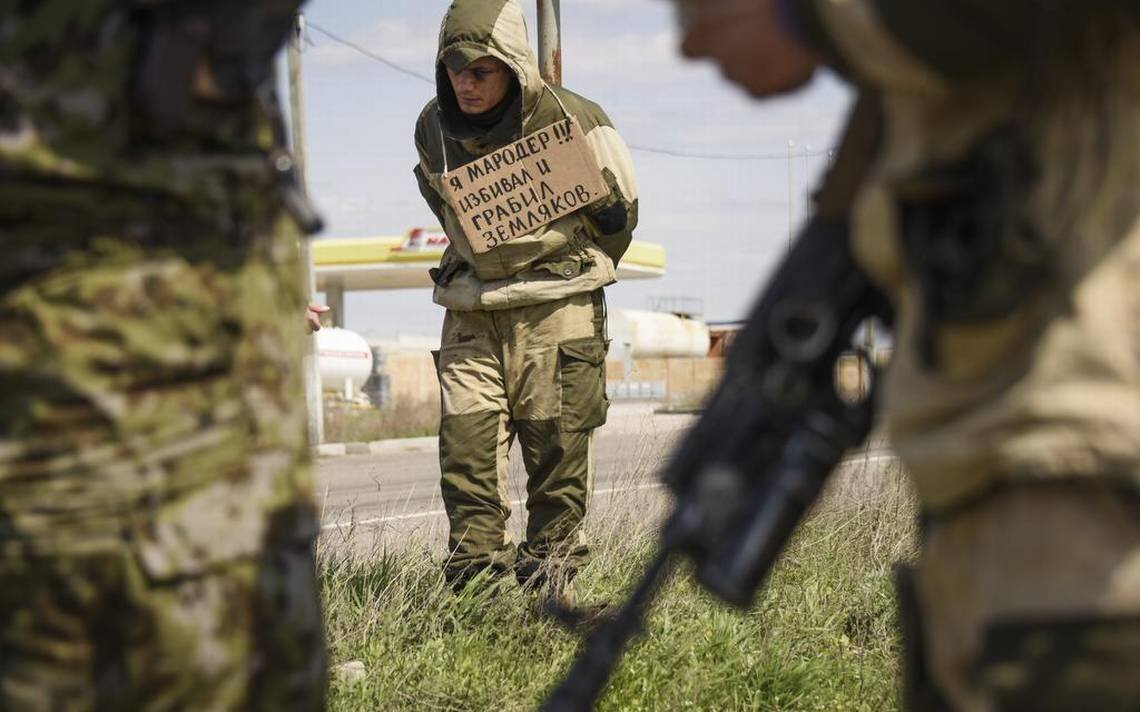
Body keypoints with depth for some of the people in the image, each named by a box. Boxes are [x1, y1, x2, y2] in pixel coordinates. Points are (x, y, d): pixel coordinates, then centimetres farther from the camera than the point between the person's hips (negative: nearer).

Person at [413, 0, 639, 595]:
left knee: (555, 445, -1)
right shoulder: (433, 129, 1)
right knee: (464, 435, -8)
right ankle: (474, 563, -4)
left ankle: (551, 562, 8)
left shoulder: (572, 120, -10)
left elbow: (619, 212, 5)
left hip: (557, 311, -3)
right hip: (470, 313, 3)